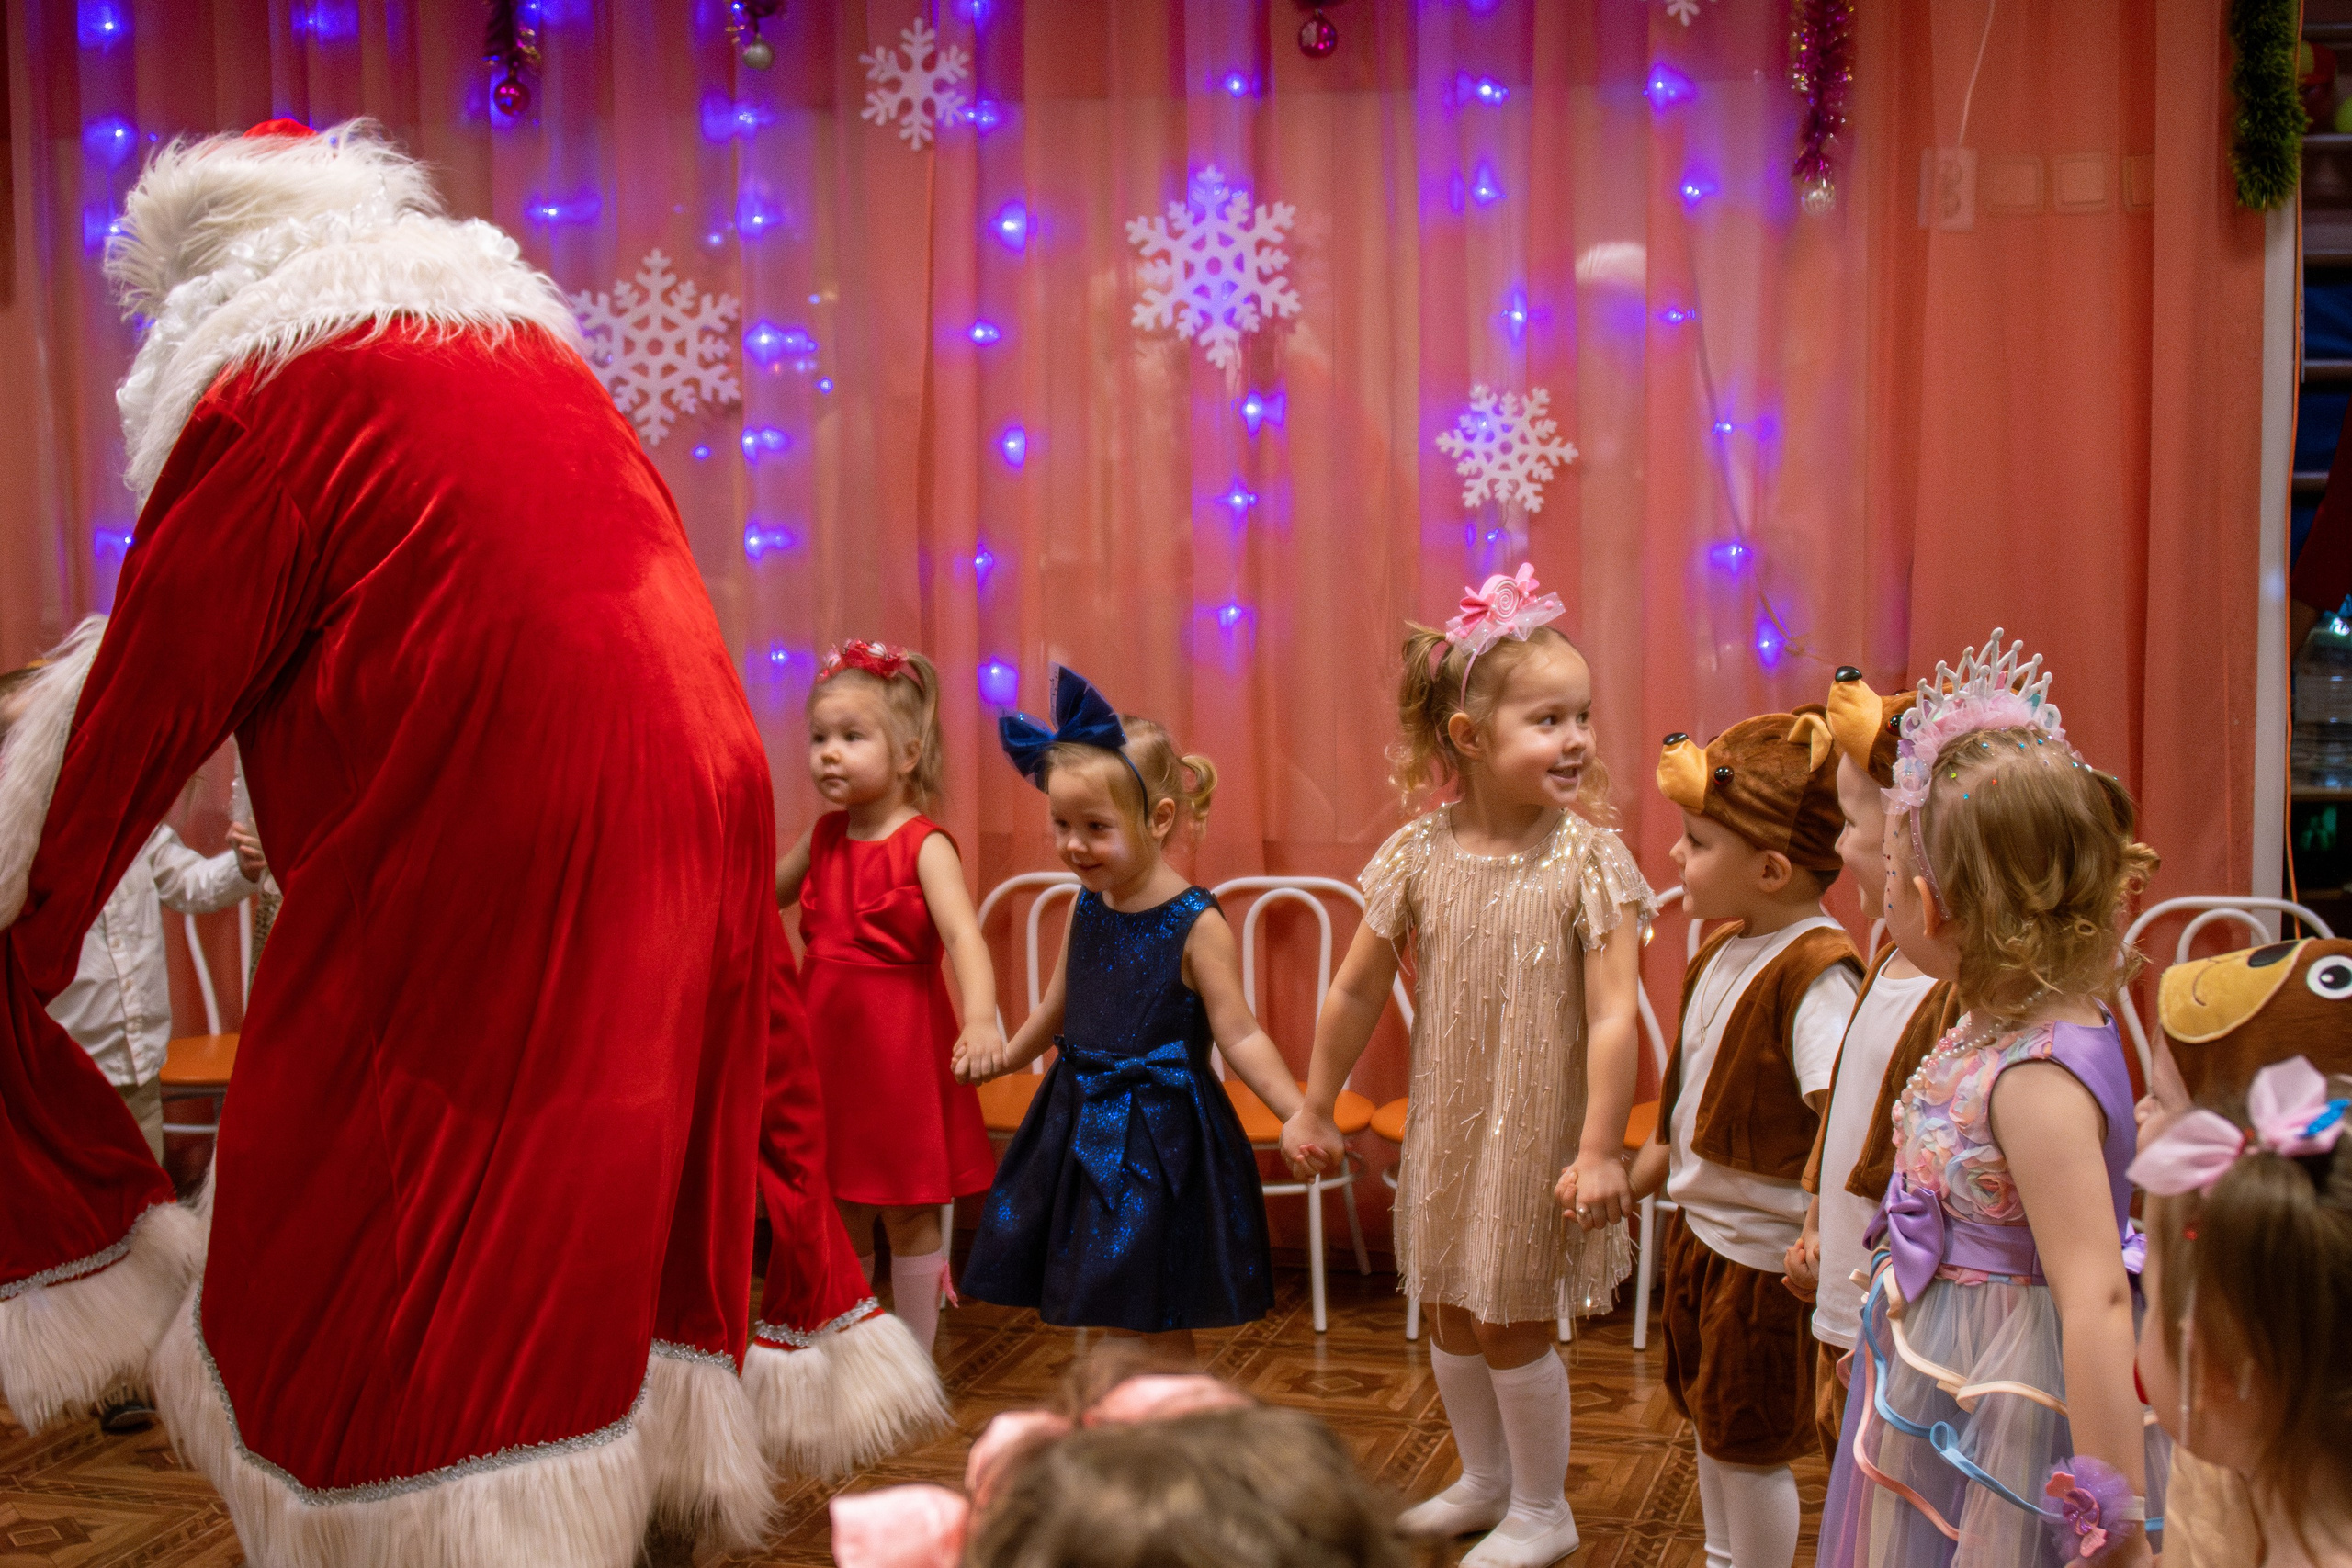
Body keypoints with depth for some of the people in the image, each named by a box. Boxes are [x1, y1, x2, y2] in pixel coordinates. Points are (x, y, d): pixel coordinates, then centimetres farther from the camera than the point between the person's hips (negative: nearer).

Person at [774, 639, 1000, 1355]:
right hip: (828, 1045, 6)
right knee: (838, 1215, 14)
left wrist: (981, 1020, -43)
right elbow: (764, 892, 27)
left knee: (909, 1216, 6)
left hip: (900, 1050, -6)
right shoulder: (824, 836, 6)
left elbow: (962, 933, -28)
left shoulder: (924, 846, -14)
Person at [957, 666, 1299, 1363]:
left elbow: (1239, 1036, -16)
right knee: (1103, 1307, 12)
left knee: (1156, 1322, 1)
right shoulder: (1087, 907, 3)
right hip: (1083, 1123, 6)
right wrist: (1005, 1055, 33)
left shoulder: (1196, 925, -15)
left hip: (1158, 1136, -6)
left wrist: (1297, 1112, -27)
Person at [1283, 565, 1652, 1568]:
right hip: (1445, 1127, 4)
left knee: (1511, 1325, 6)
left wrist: (1600, 1150, -21)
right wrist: (1314, 1111, 9)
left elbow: (1613, 1015, -18)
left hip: (1537, 1133, -4)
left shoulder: (1588, 860, -16)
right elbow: (1357, 993, 3)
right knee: (1450, 1311, 17)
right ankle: (1484, 1480, 40)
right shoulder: (1419, 854, -7)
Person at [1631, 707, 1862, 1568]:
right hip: (1697, 1224, 9)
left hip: (1761, 1251, -9)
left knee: (1751, 1445, 5)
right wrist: (1649, 1166, 23)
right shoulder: (1724, 950, 4)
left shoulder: (1814, 973, -24)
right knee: (1709, 1421, 22)